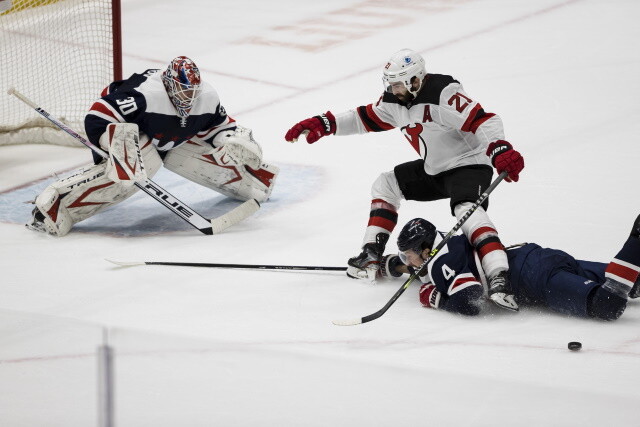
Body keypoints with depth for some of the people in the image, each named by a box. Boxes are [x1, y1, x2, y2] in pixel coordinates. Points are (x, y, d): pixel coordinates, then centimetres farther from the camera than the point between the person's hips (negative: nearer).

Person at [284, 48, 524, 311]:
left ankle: (499, 278, -50)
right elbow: (365, 119, 11)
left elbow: (483, 121, -32)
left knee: (468, 210, -34)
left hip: (469, 164, -10)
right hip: (433, 169, 10)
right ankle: (371, 255, 14)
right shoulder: (395, 100, 1)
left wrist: (500, 151, -48)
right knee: (386, 185, 13)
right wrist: (324, 124, -1)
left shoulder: (443, 94, -26)